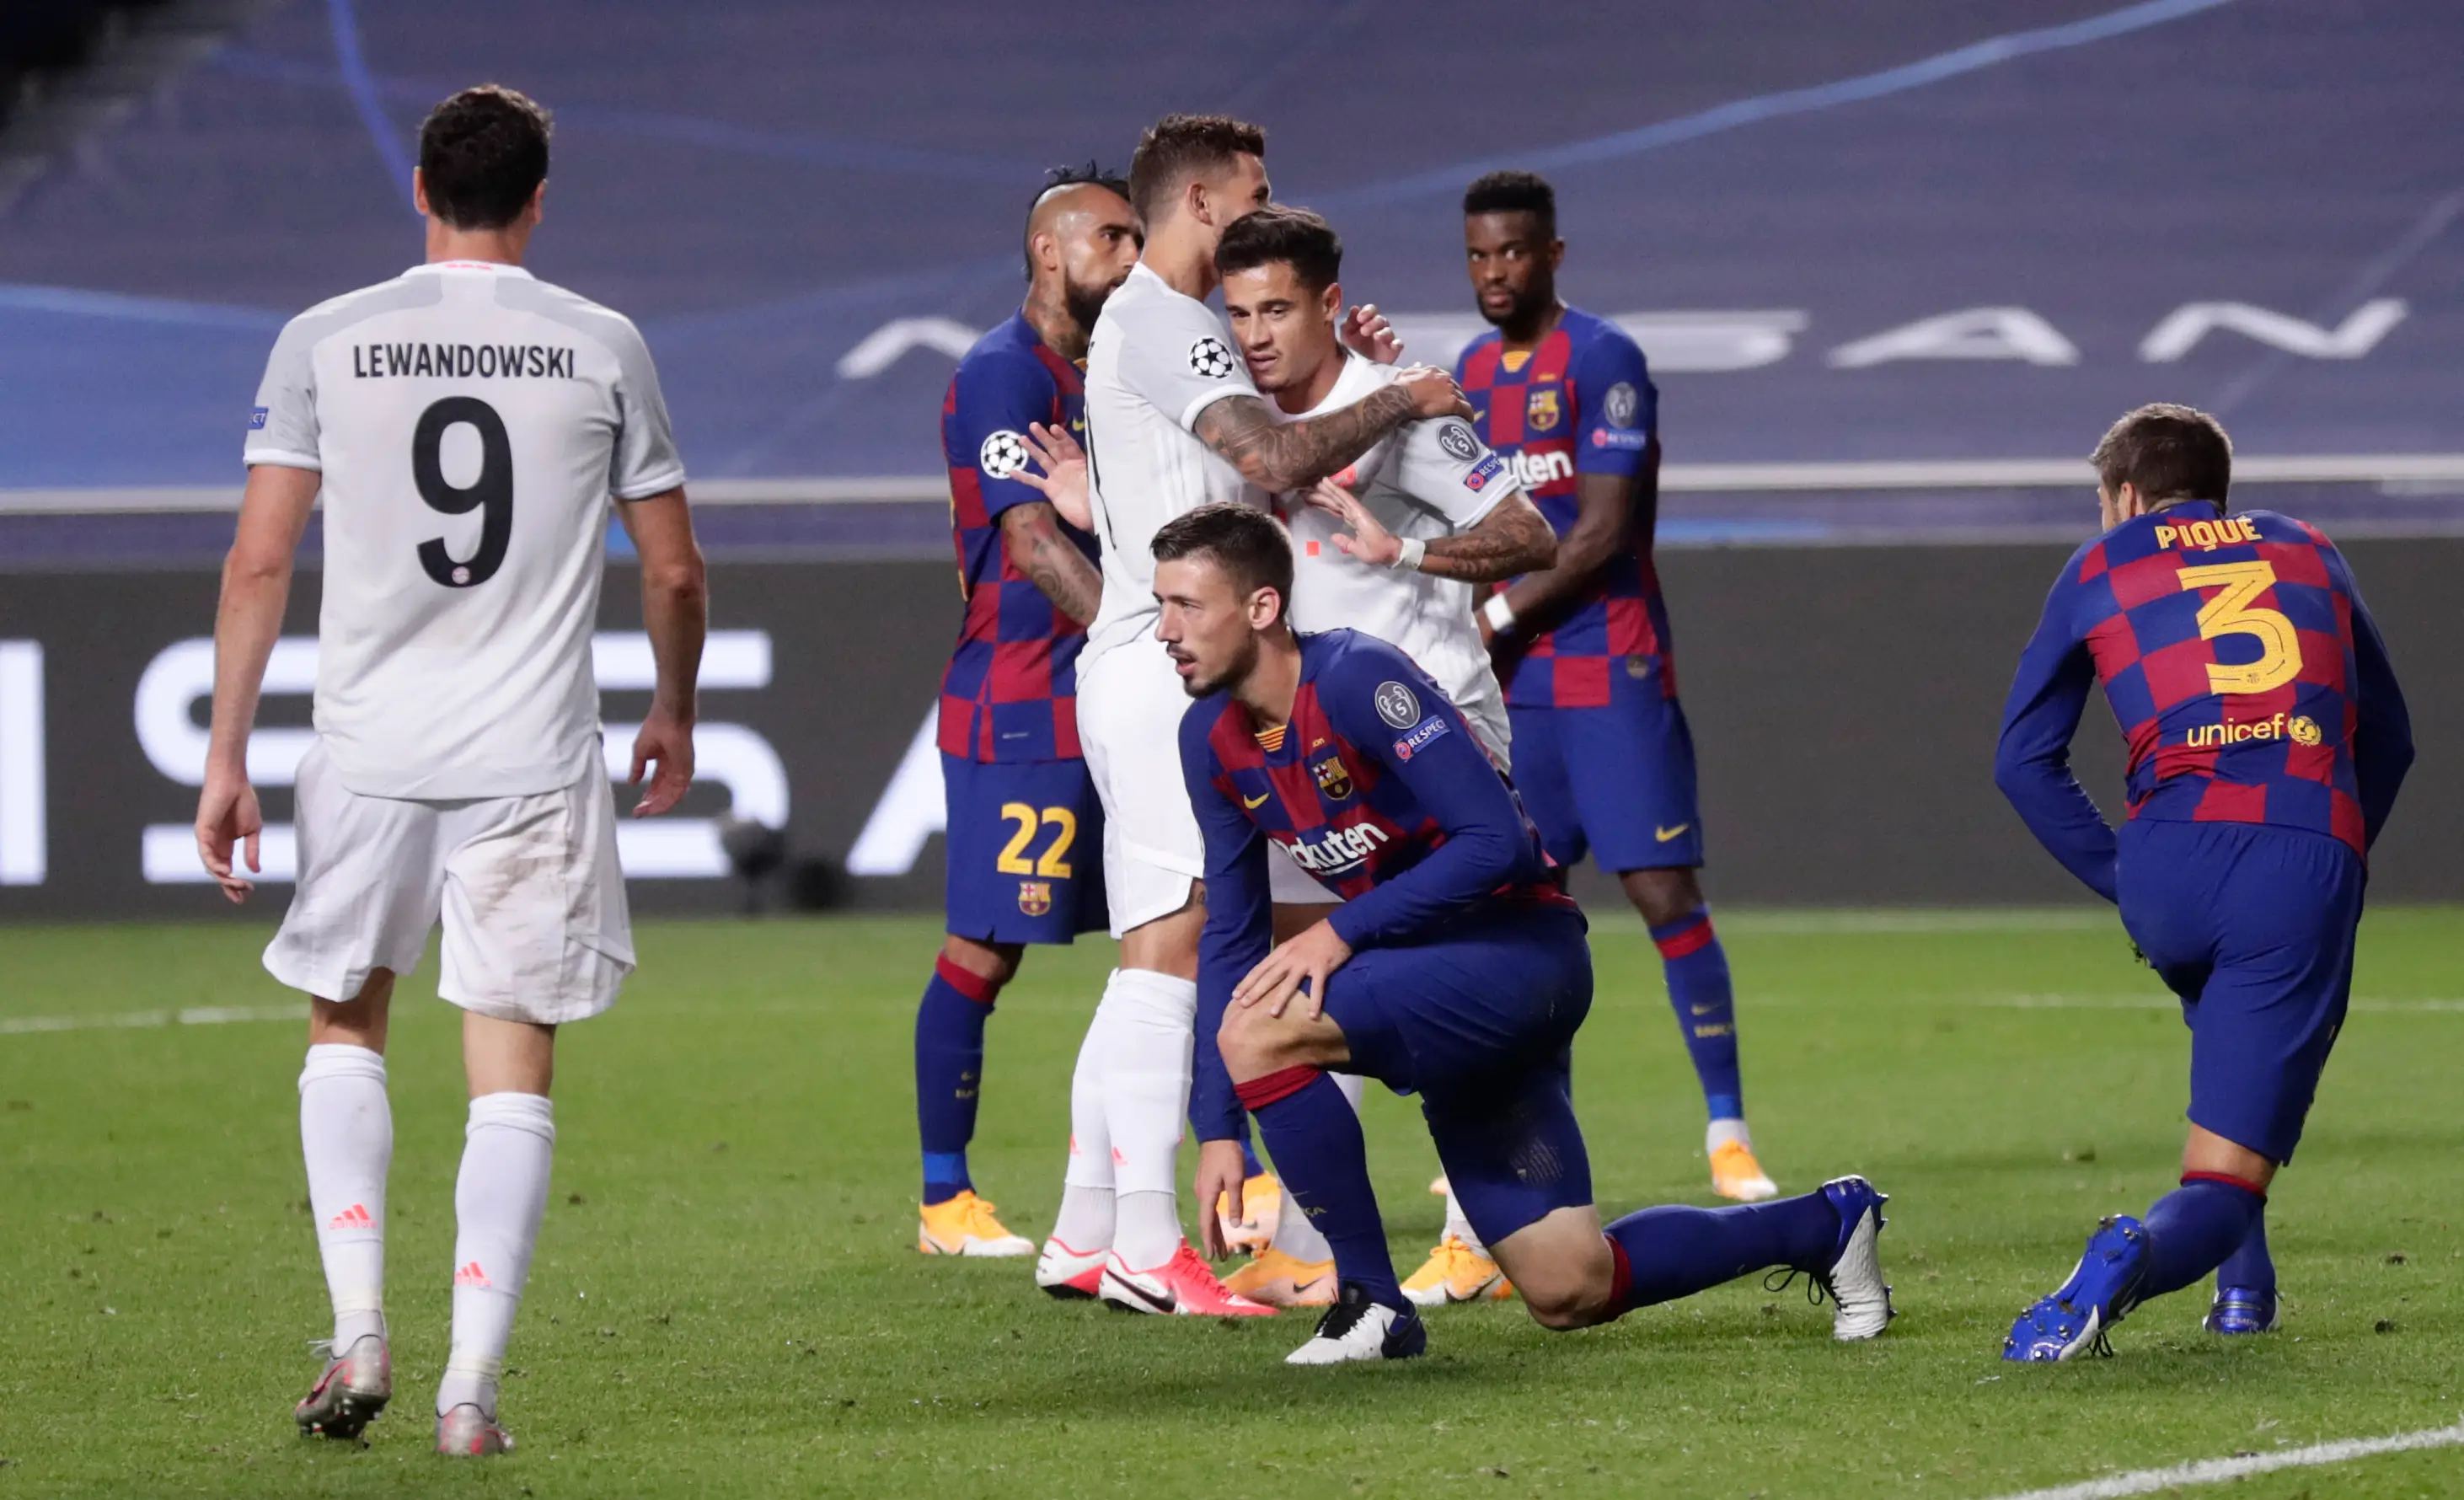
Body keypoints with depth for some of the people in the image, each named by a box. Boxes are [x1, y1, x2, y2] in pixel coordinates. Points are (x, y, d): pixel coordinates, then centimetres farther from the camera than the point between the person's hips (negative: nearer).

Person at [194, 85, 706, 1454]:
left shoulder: (325, 343, 1)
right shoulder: (601, 349, 2)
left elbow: (261, 561, -1)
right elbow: (676, 573, 7)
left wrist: (228, 756, 5)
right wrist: (675, 713, 25)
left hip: (370, 752, 1)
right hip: (536, 760, -1)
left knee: (345, 1026, 20)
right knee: (513, 1070, 4)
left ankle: (360, 1329, 6)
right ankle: (472, 1385, -4)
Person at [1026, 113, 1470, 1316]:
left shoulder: (1143, 320, 21)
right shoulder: (1160, 321, -12)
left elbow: (1245, 463, 24)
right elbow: (1273, 459, -22)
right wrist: (1398, 403, -11)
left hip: (1141, 665, 11)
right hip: (1166, 672, -11)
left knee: (1153, 959, 10)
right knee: (1167, 955, -12)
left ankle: (1084, 1235, 11)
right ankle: (1147, 1248, -14)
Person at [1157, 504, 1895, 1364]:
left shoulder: (1358, 679, -21)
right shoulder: (1212, 738, 3)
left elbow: (1497, 842, -25)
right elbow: (1231, 932, 9)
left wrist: (1342, 933, -28)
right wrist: (1216, 1129, 4)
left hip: (1519, 950, -8)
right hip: (1432, 969, 8)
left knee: (1258, 1030, -28)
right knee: (1570, 1293, 6)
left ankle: (1370, 1304, -15)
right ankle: (1825, 1226, 28)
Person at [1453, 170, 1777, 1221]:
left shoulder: (1601, 362, -9)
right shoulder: (1472, 373, 14)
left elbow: (1602, 534, -14)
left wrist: (1498, 617, -10)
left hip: (1611, 670, -7)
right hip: (1513, 684, 7)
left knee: (1664, 891, -10)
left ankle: (1727, 1127, -7)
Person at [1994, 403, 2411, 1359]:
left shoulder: (2100, 570, 20)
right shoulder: (2310, 554, 27)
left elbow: (2023, 759, 15)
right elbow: (2388, 737, 29)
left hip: (2175, 859, 0)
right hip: (2313, 865, 0)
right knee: (2227, 1174, 2)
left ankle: (2245, 1279, 25)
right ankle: (2141, 1256, -30)